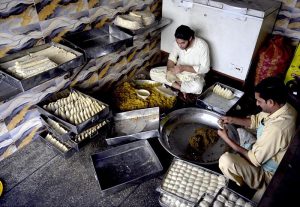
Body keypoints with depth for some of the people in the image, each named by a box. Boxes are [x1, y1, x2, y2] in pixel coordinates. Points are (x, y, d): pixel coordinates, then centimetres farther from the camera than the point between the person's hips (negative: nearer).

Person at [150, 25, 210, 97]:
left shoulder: (202, 45, -24)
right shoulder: (178, 43, -10)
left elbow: (205, 68, -22)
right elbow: (172, 58, 3)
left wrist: (184, 68, -30)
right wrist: (169, 69, -19)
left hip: (193, 75, -5)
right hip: (177, 71, 5)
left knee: (197, 87, -41)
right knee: (153, 73, -12)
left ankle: (174, 84, -12)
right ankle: (181, 88, -14)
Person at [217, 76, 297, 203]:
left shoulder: (276, 129, -39)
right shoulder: (282, 107, -11)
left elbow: (254, 159, -28)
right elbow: (256, 121, 7)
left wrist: (227, 139, -21)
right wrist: (232, 120, -7)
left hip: (269, 175, -9)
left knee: (226, 161, -29)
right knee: (239, 131, 16)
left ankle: (260, 187, -1)